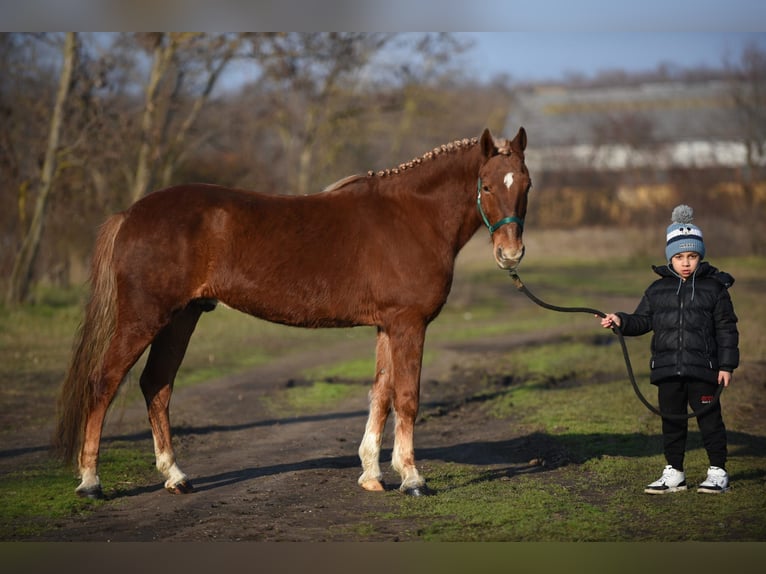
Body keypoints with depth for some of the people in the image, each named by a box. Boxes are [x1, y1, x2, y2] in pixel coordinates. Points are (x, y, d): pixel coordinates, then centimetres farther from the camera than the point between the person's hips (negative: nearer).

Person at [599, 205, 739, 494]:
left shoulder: (714, 288, -1)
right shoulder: (657, 290, 8)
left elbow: (726, 329, 0)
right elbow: (643, 320, 13)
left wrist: (726, 365, -5)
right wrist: (621, 321, -7)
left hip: (703, 370, -4)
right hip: (667, 370, 4)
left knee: (709, 418, 2)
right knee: (671, 421, 10)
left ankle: (717, 472, 12)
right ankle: (673, 473, 19)